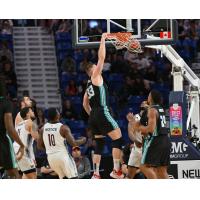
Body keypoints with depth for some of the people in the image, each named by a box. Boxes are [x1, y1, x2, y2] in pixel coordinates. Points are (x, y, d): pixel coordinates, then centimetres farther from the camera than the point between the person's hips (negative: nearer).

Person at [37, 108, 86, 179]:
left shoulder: (43, 129, 2)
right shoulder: (63, 128, -13)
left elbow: (39, 146, 8)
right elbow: (73, 144, -15)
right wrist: (82, 141, 5)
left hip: (51, 157, 6)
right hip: (63, 155, -6)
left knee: (63, 178, 21)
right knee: (73, 178, 3)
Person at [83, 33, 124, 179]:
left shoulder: (89, 85, 21)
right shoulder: (96, 76, -2)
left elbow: (85, 104, 27)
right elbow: (101, 58, -8)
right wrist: (103, 40, -3)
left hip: (94, 116, 9)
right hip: (102, 113, -9)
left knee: (99, 144, 13)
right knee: (118, 139, -8)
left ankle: (96, 174, 8)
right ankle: (116, 170, -14)